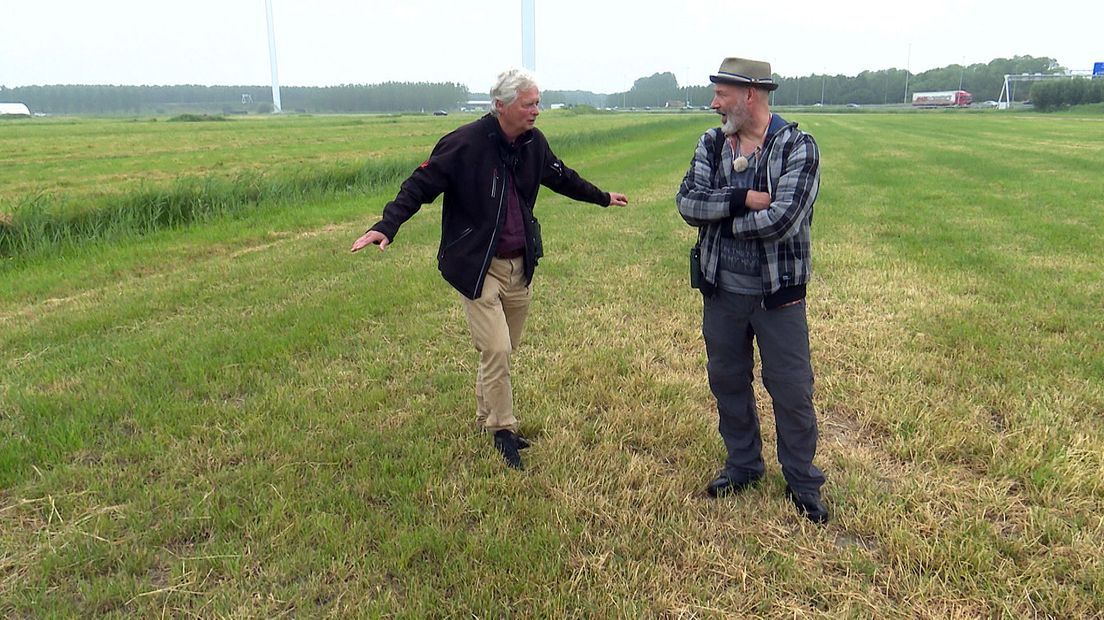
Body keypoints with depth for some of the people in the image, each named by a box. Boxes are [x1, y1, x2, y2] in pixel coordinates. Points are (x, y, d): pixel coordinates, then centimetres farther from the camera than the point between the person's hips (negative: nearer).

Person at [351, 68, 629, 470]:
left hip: (520, 265, 7)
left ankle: (487, 418, 33)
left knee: (505, 348, 15)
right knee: (496, 350, -9)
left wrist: (602, 197, 34)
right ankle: (503, 430, 9)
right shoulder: (465, 143, -17)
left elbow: (561, 178, 22)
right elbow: (421, 185, -15)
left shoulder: (533, 142, 3)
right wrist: (388, 225, -28)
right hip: (477, 267, -6)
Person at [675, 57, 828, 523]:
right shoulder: (711, 143, 3)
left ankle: (803, 482, 26)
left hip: (778, 292, -4)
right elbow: (687, 203, -10)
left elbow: (781, 218, -24)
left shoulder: (798, 147, -12)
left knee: (792, 391, 6)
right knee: (727, 382, 16)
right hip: (721, 291, 5)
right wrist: (745, 199, -22)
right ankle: (742, 465, 37)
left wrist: (721, 216, -12)